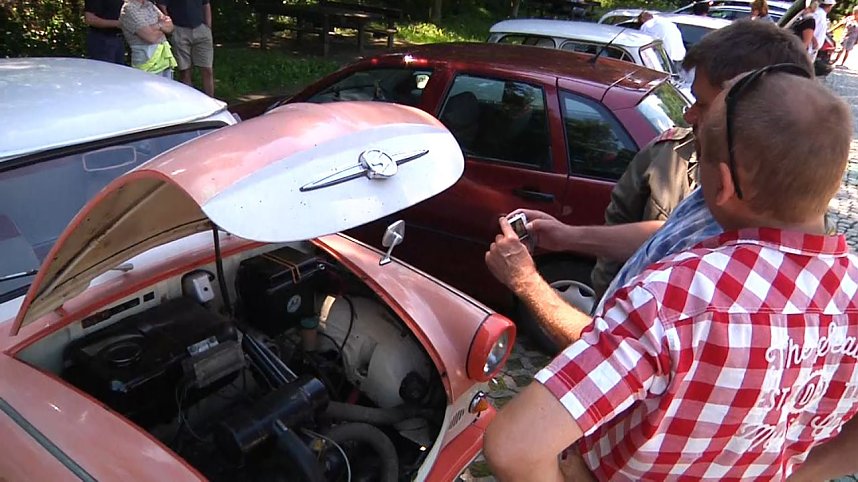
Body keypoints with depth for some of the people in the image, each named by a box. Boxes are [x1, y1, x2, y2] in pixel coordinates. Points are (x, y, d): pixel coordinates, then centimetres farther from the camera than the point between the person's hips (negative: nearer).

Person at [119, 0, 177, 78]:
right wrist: (164, 26, 0)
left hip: (165, 58, 8)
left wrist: (158, 26, -13)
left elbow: (170, 26, 7)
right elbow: (151, 37, -19)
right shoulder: (128, 9, -10)